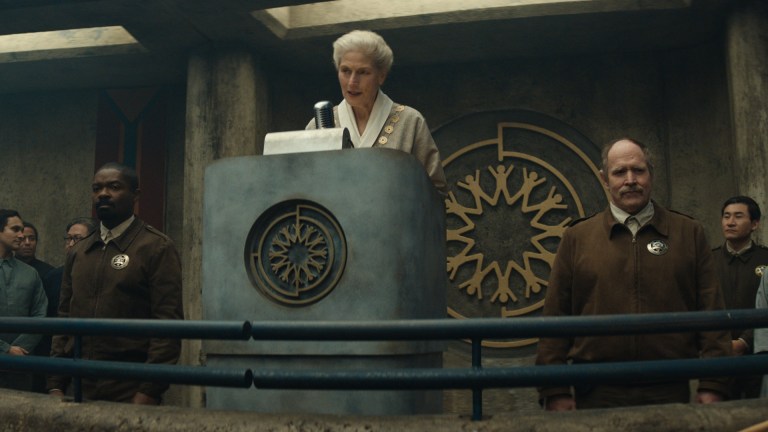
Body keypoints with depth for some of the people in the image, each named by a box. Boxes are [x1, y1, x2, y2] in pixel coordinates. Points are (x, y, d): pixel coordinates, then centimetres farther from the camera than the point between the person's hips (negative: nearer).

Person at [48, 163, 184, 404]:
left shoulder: (157, 248, -5)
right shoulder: (77, 252, 12)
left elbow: (168, 323, -12)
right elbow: (65, 318, 14)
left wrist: (149, 392, -17)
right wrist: (55, 385, 7)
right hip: (78, 389, 5)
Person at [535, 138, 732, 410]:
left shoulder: (690, 234, 8)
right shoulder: (576, 238, 5)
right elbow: (555, 318, 2)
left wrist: (712, 386, -2)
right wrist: (555, 392, -3)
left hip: (671, 391, 1)